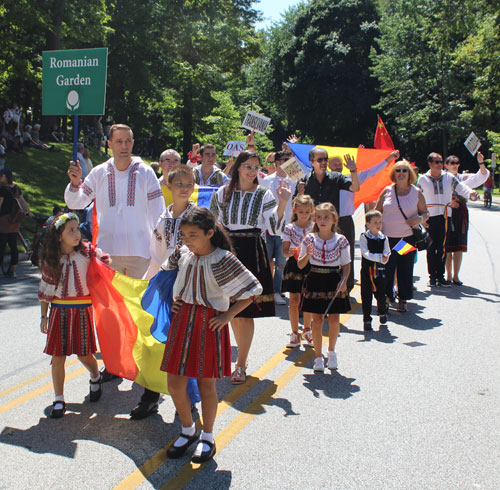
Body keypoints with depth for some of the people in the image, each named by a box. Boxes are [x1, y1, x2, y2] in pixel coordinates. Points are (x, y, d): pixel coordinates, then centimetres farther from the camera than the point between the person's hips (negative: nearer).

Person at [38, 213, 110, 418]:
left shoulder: (87, 252, -5)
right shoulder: (51, 259, 0)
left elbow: (107, 261, -7)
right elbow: (46, 288, 7)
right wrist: (44, 315, 10)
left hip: (82, 309, -1)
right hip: (59, 310, 1)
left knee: (84, 354, 5)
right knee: (58, 355, 1)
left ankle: (95, 378, 39)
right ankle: (59, 400, 14)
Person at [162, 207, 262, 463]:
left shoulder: (222, 260, -14)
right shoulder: (184, 254, 3)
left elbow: (250, 291, -10)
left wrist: (228, 316, -14)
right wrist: (175, 300, 9)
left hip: (209, 324, -5)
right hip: (182, 320, 5)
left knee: (206, 384, 5)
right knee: (174, 383, 6)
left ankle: (207, 438, 24)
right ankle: (188, 430, 29)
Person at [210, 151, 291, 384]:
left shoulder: (264, 195, 1)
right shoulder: (222, 193, 6)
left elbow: (274, 228, -7)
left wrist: (282, 203, -18)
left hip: (252, 253, -3)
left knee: (246, 312, -5)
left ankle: (240, 365, 3)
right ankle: (242, 356, 27)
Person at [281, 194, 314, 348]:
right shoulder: (289, 228, -1)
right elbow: (284, 251, -1)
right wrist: (290, 252, -22)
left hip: (310, 265, 1)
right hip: (294, 266, -1)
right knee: (294, 300, 3)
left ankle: (307, 330, 26)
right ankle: (295, 333, 13)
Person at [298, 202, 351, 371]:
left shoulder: (341, 240, -2)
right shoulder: (310, 239, -2)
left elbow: (346, 264, 4)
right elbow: (300, 265, 1)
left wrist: (343, 281, -11)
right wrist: (307, 255, -19)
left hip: (334, 281, 1)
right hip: (315, 281, 0)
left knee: (334, 319, 7)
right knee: (317, 320, 1)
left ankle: (331, 352, 30)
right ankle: (318, 356, 13)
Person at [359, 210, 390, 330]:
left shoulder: (384, 238, 4)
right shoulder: (364, 237, -6)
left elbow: (387, 253, 1)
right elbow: (366, 253, -15)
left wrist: (385, 258, -23)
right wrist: (379, 258, -24)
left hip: (380, 270, 2)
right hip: (367, 270, -2)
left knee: (381, 294, 8)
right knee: (366, 296, 1)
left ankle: (382, 313, 37)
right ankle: (367, 319, 11)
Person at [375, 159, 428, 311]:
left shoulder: (416, 192, 5)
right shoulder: (387, 191, 5)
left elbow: (425, 212, 10)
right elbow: (377, 212, 10)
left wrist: (420, 219, -12)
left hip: (408, 237, 0)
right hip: (387, 237, 0)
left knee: (406, 268, 4)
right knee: (386, 267, -3)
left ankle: (403, 299, 17)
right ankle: (385, 297, 8)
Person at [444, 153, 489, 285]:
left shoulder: (463, 178, 10)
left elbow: (480, 177, -2)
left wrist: (481, 163, -16)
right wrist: (448, 203, -14)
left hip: (461, 213, 2)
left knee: (459, 247, 0)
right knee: (447, 247, 0)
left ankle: (456, 275, 6)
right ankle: (448, 275, 9)